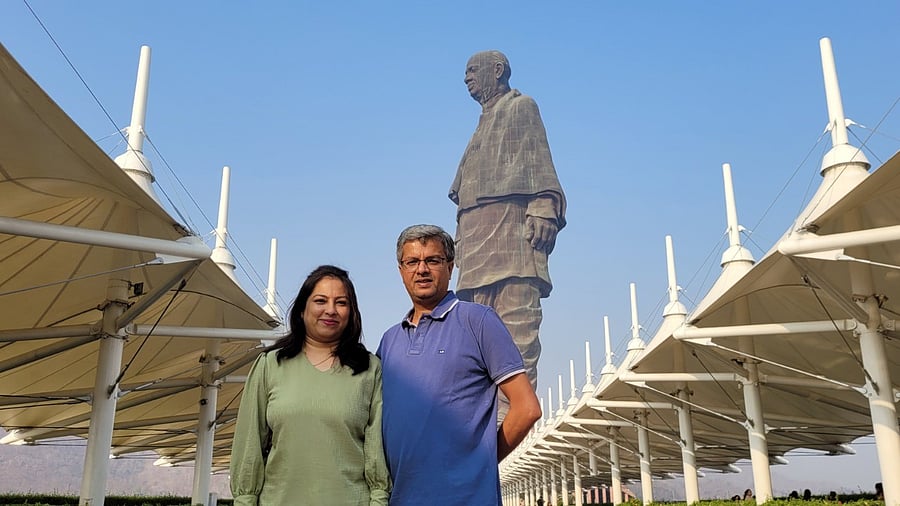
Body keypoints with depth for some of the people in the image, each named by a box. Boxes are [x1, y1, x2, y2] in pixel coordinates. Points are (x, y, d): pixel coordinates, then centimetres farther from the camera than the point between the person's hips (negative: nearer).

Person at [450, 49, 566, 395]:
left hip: (510, 221, -8)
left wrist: (543, 208, -19)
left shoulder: (521, 107, 13)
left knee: (516, 320, -16)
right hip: (477, 232, 8)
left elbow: (539, 161, -3)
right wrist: (461, 240, 17)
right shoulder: (483, 124, 34)